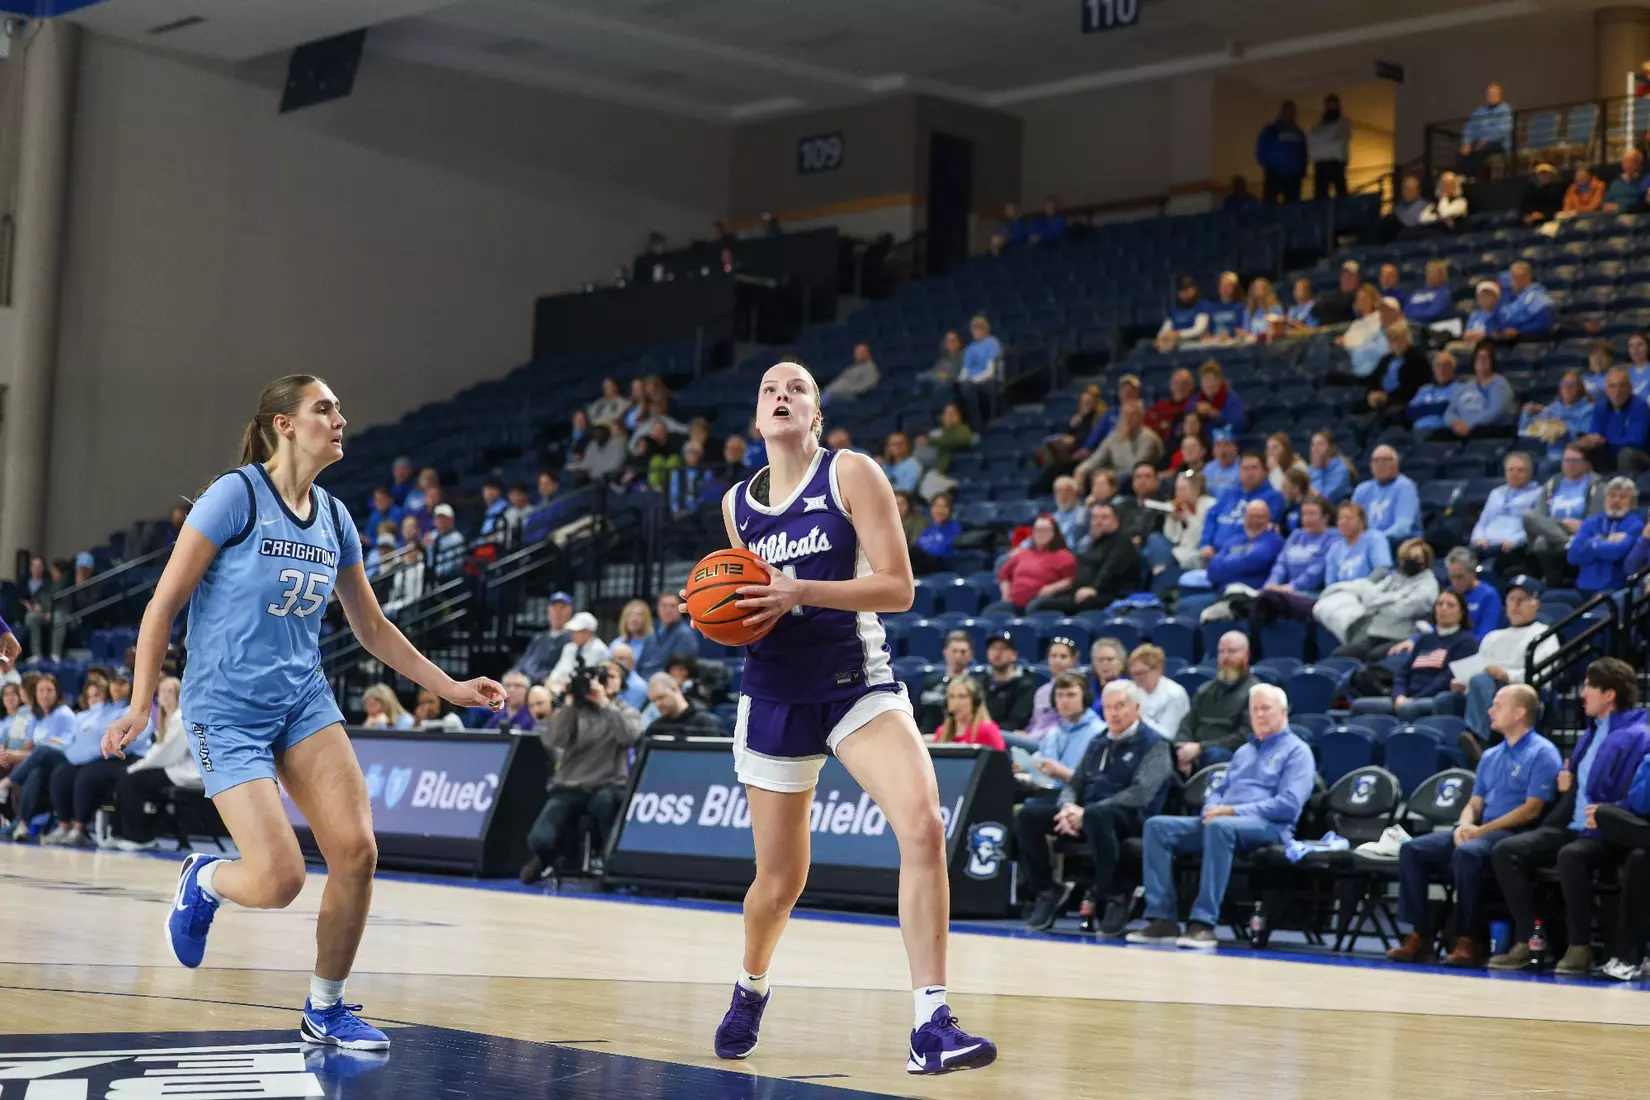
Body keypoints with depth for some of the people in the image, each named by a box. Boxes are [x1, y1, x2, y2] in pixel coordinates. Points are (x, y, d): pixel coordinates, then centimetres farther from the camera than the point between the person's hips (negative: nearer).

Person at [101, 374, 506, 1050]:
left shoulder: (333, 518, 8)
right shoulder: (236, 494, -11)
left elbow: (371, 628, 18)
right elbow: (163, 603, -9)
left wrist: (450, 688, 14)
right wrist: (141, 705, -14)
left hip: (304, 699, 6)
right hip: (227, 708, -6)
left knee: (357, 850, -11)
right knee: (279, 880, -16)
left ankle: (326, 1010, 8)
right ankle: (202, 882, 21)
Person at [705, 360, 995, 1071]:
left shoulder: (851, 474, -4)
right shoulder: (737, 504, 9)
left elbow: (898, 586, -12)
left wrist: (799, 593, -22)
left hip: (858, 680, -3)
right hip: (776, 692, 3)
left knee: (922, 823, -26)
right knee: (781, 878, 9)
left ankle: (931, 1027, -25)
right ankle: (750, 989, 42)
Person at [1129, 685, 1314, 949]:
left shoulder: (1296, 750, 5)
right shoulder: (1243, 751, 29)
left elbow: (1289, 805, -9)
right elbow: (1220, 790, 25)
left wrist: (1234, 810, -15)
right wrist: (1212, 809, -1)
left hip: (1269, 827, -7)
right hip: (1219, 820, 7)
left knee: (1220, 826, -41)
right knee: (1157, 826, -15)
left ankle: (1204, 923, -42)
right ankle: (1163, 919, -24)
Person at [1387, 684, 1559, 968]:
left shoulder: (1542, 753, -4)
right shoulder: (1490, 756, 21)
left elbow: (1531, 809, -13)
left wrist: (1481, 830, -14)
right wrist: (1465, 825, -5)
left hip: (1516, 834, -8)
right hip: (1479, 831, 8)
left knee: (1467, 853, -38)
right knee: (1412, 849, -11)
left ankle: (1466, 940, -30)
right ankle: (1419, 935, -15)